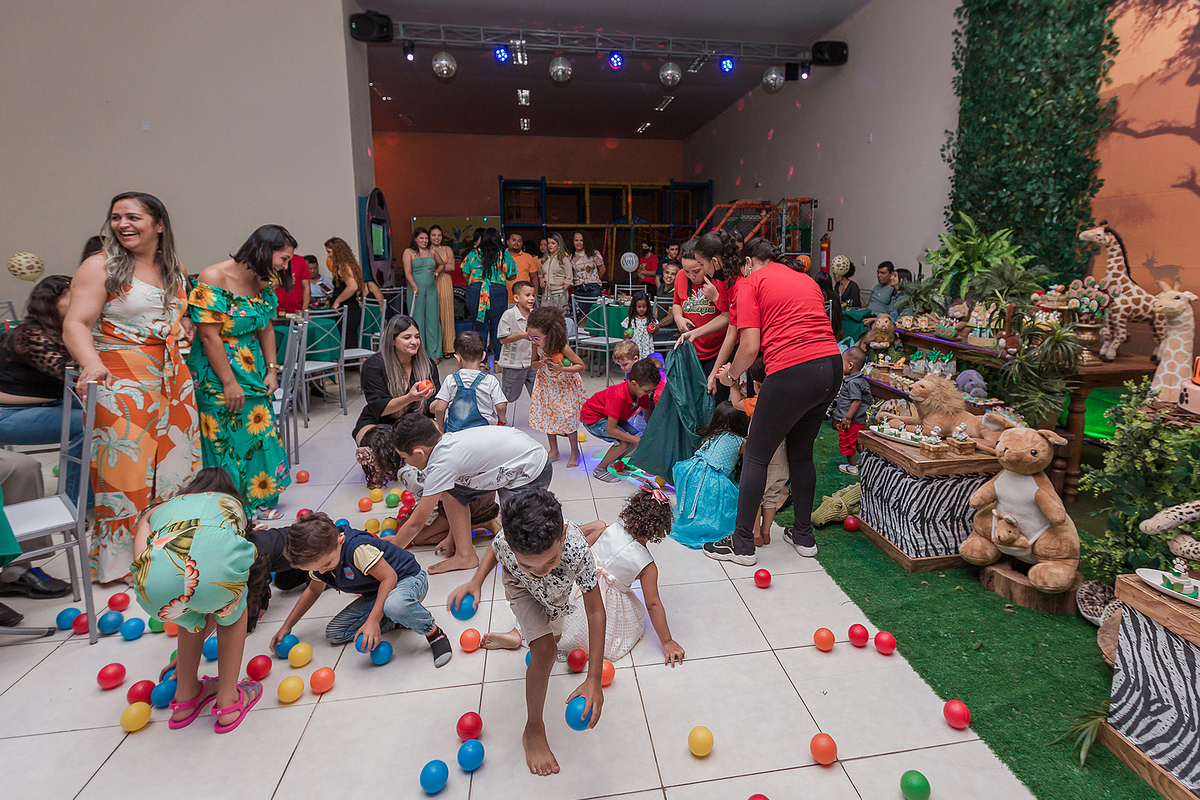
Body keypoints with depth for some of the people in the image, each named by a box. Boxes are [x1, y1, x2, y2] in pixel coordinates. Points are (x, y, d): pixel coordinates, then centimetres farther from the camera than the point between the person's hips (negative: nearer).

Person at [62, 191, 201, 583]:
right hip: (121, 381, -5)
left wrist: (188, 329, 8)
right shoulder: (100, 267, -4)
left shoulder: (176, 270, 13)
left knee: (176, 460, 8)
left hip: (172, 377, 6)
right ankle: (120, 560, 8)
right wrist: (91, 364, -30)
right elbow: (75, 324, -13)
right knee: (125, 466, -5)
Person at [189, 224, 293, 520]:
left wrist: (271, 370, 4)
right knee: (226, 438, 0)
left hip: (253, 367, 7)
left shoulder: (264, 282, 4)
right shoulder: (213, 279, -18)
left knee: (260, 431, 8)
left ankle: (259, 499, 22)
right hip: (217, 373, -7)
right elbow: (210, 336, -18)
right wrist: (229, 383, -18)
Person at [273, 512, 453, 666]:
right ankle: (398, 621, 0)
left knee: (394, 605, -45)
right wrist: (286, 626, 17)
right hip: (376, 594, 9)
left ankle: (433, 632, -17)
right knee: (334, 634, -1)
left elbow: (389, 577, -29)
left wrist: (373, 620, -33)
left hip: (409, 578, -9)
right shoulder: (318, 558, -5)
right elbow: (313, 590, 17)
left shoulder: (358, 548, -32)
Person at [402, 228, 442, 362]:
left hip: (431, 290, 4)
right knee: (418, 321, -2)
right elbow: (407, 272, -9)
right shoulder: (408, 252, 3)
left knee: (433, 320, 2)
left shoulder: (431, 252, 15)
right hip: (417, 290, -4)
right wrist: (414, 286, -21)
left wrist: (437, 271, 13)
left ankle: (433, 354, 8)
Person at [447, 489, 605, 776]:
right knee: (545, 649, -17)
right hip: (521, 587, -1)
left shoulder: (576, 549, -49)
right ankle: (534, 730, 6)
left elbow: (595, 611, -37)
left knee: (553, 637, 26)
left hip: (558, 591, 2)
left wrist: (594, 679, -38)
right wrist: (476, 582, -30)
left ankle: (522, 631, 63)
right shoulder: (506, 541, -44)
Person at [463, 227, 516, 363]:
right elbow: (511, 275, 8)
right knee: (497, 327, 9)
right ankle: (499, 359, 14)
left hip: (475, 291, 1)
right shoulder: (505, 255, 3)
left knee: (480, 327, 8)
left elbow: (466, 275, 9)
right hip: (498, 292, -1)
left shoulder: (474, 253, 6)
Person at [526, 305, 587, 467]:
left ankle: (575, 451, 19)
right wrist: (540, 363, -27)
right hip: (546, 384, 5)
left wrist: (562, 368, -37)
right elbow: (533, 364, -3)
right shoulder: (537, 346, -20)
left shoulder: (562, 348, -32)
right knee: (547, 416, 11)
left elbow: (581, 366, -22)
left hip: (565, 385, -5)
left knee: (567, 417, -2)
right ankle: (553, 451, 29)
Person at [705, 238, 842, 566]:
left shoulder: (751, 282, 4)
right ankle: (804, 535, 33)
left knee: (756, 456, 6)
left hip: (792, 372, -7)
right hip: (832, 366, 7)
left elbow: (750, 346, -7)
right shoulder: (808, 280, 24)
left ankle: (742, 544, 13)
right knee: (801, 453, 22)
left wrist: (730, 375, 12)